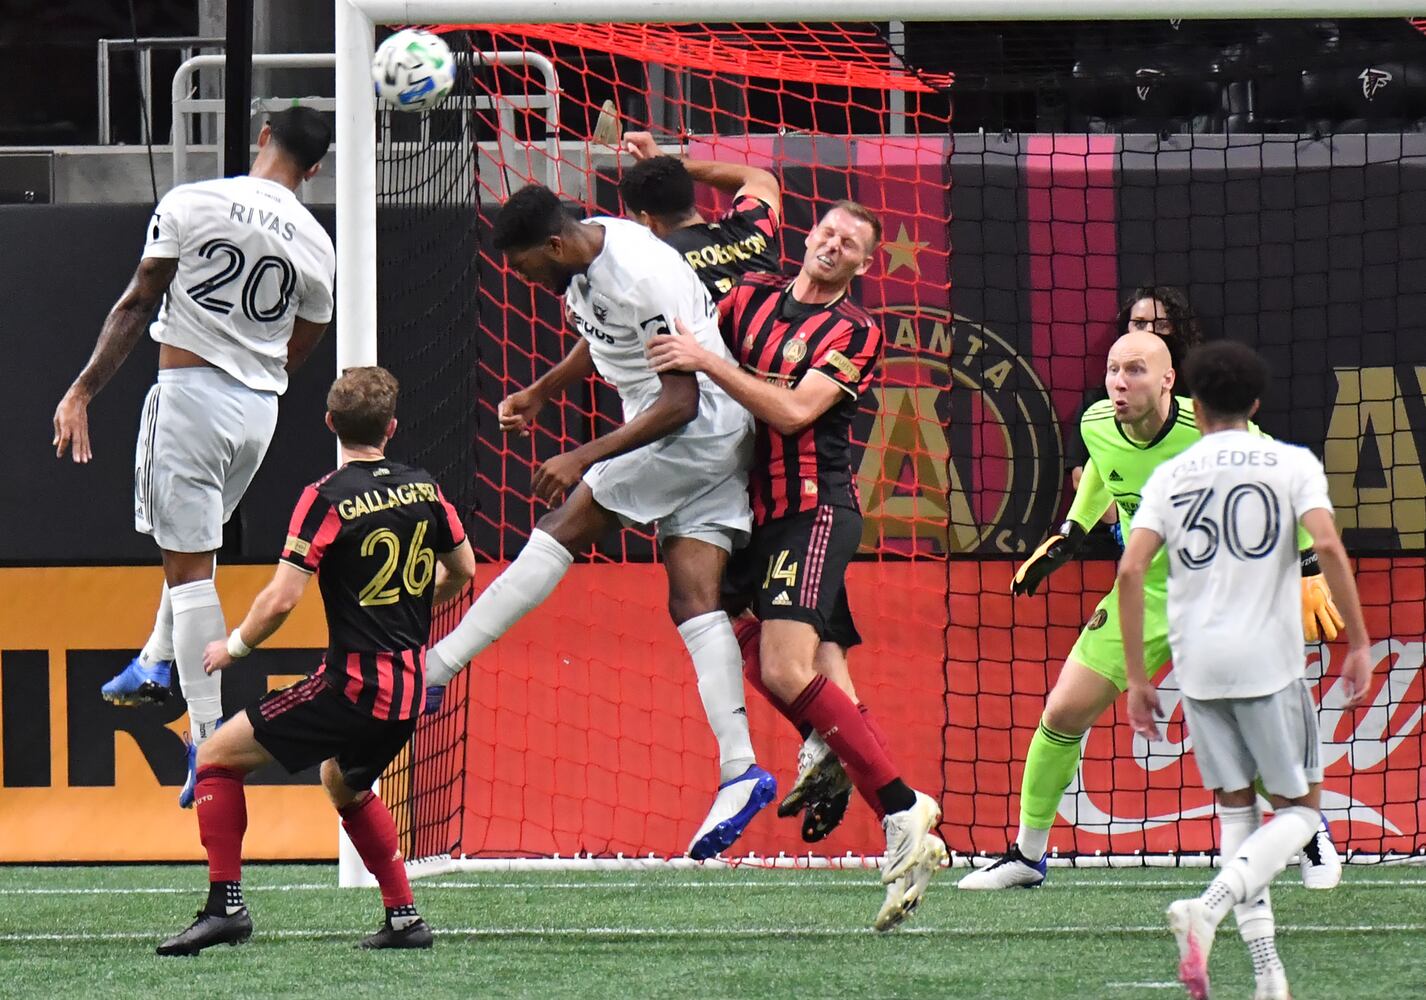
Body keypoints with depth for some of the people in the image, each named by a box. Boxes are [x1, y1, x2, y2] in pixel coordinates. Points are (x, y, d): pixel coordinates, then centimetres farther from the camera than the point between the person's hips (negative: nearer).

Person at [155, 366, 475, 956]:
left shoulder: (327, 499, -12)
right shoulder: (423, 489, 6)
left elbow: (282, 599, -16)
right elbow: (461, 570, 20)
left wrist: (234, 646, 1)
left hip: (352, 683, -7)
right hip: (409, 691, 7)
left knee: (218, 758, 2)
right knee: (343, 786, 34)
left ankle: (225, 903, -8)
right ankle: (404, 917, 26)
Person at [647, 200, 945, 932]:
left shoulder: (856, 334, -3)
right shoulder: (752, 297, 15)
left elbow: (793, 411, -15)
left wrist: (706, 362, -19)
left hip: (816, 510, -6)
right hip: (763, 514, 6)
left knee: (785, 671, -23)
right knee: (825, 688, -2)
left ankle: (903, 811, -20)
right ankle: (912, 840, -4)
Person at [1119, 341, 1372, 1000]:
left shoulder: (1170, 476, 7)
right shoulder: (1292, 464, 1)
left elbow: (1130, 570, -2)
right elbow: (1328, 547, -14)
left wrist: (1137, 677, 3)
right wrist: (1359, 643, -7)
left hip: (1198, 666, 3)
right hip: (1269, 661, -3)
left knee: (1236, 809, 13)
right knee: (1298, 810, 7)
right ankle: (1209, 907, -20)